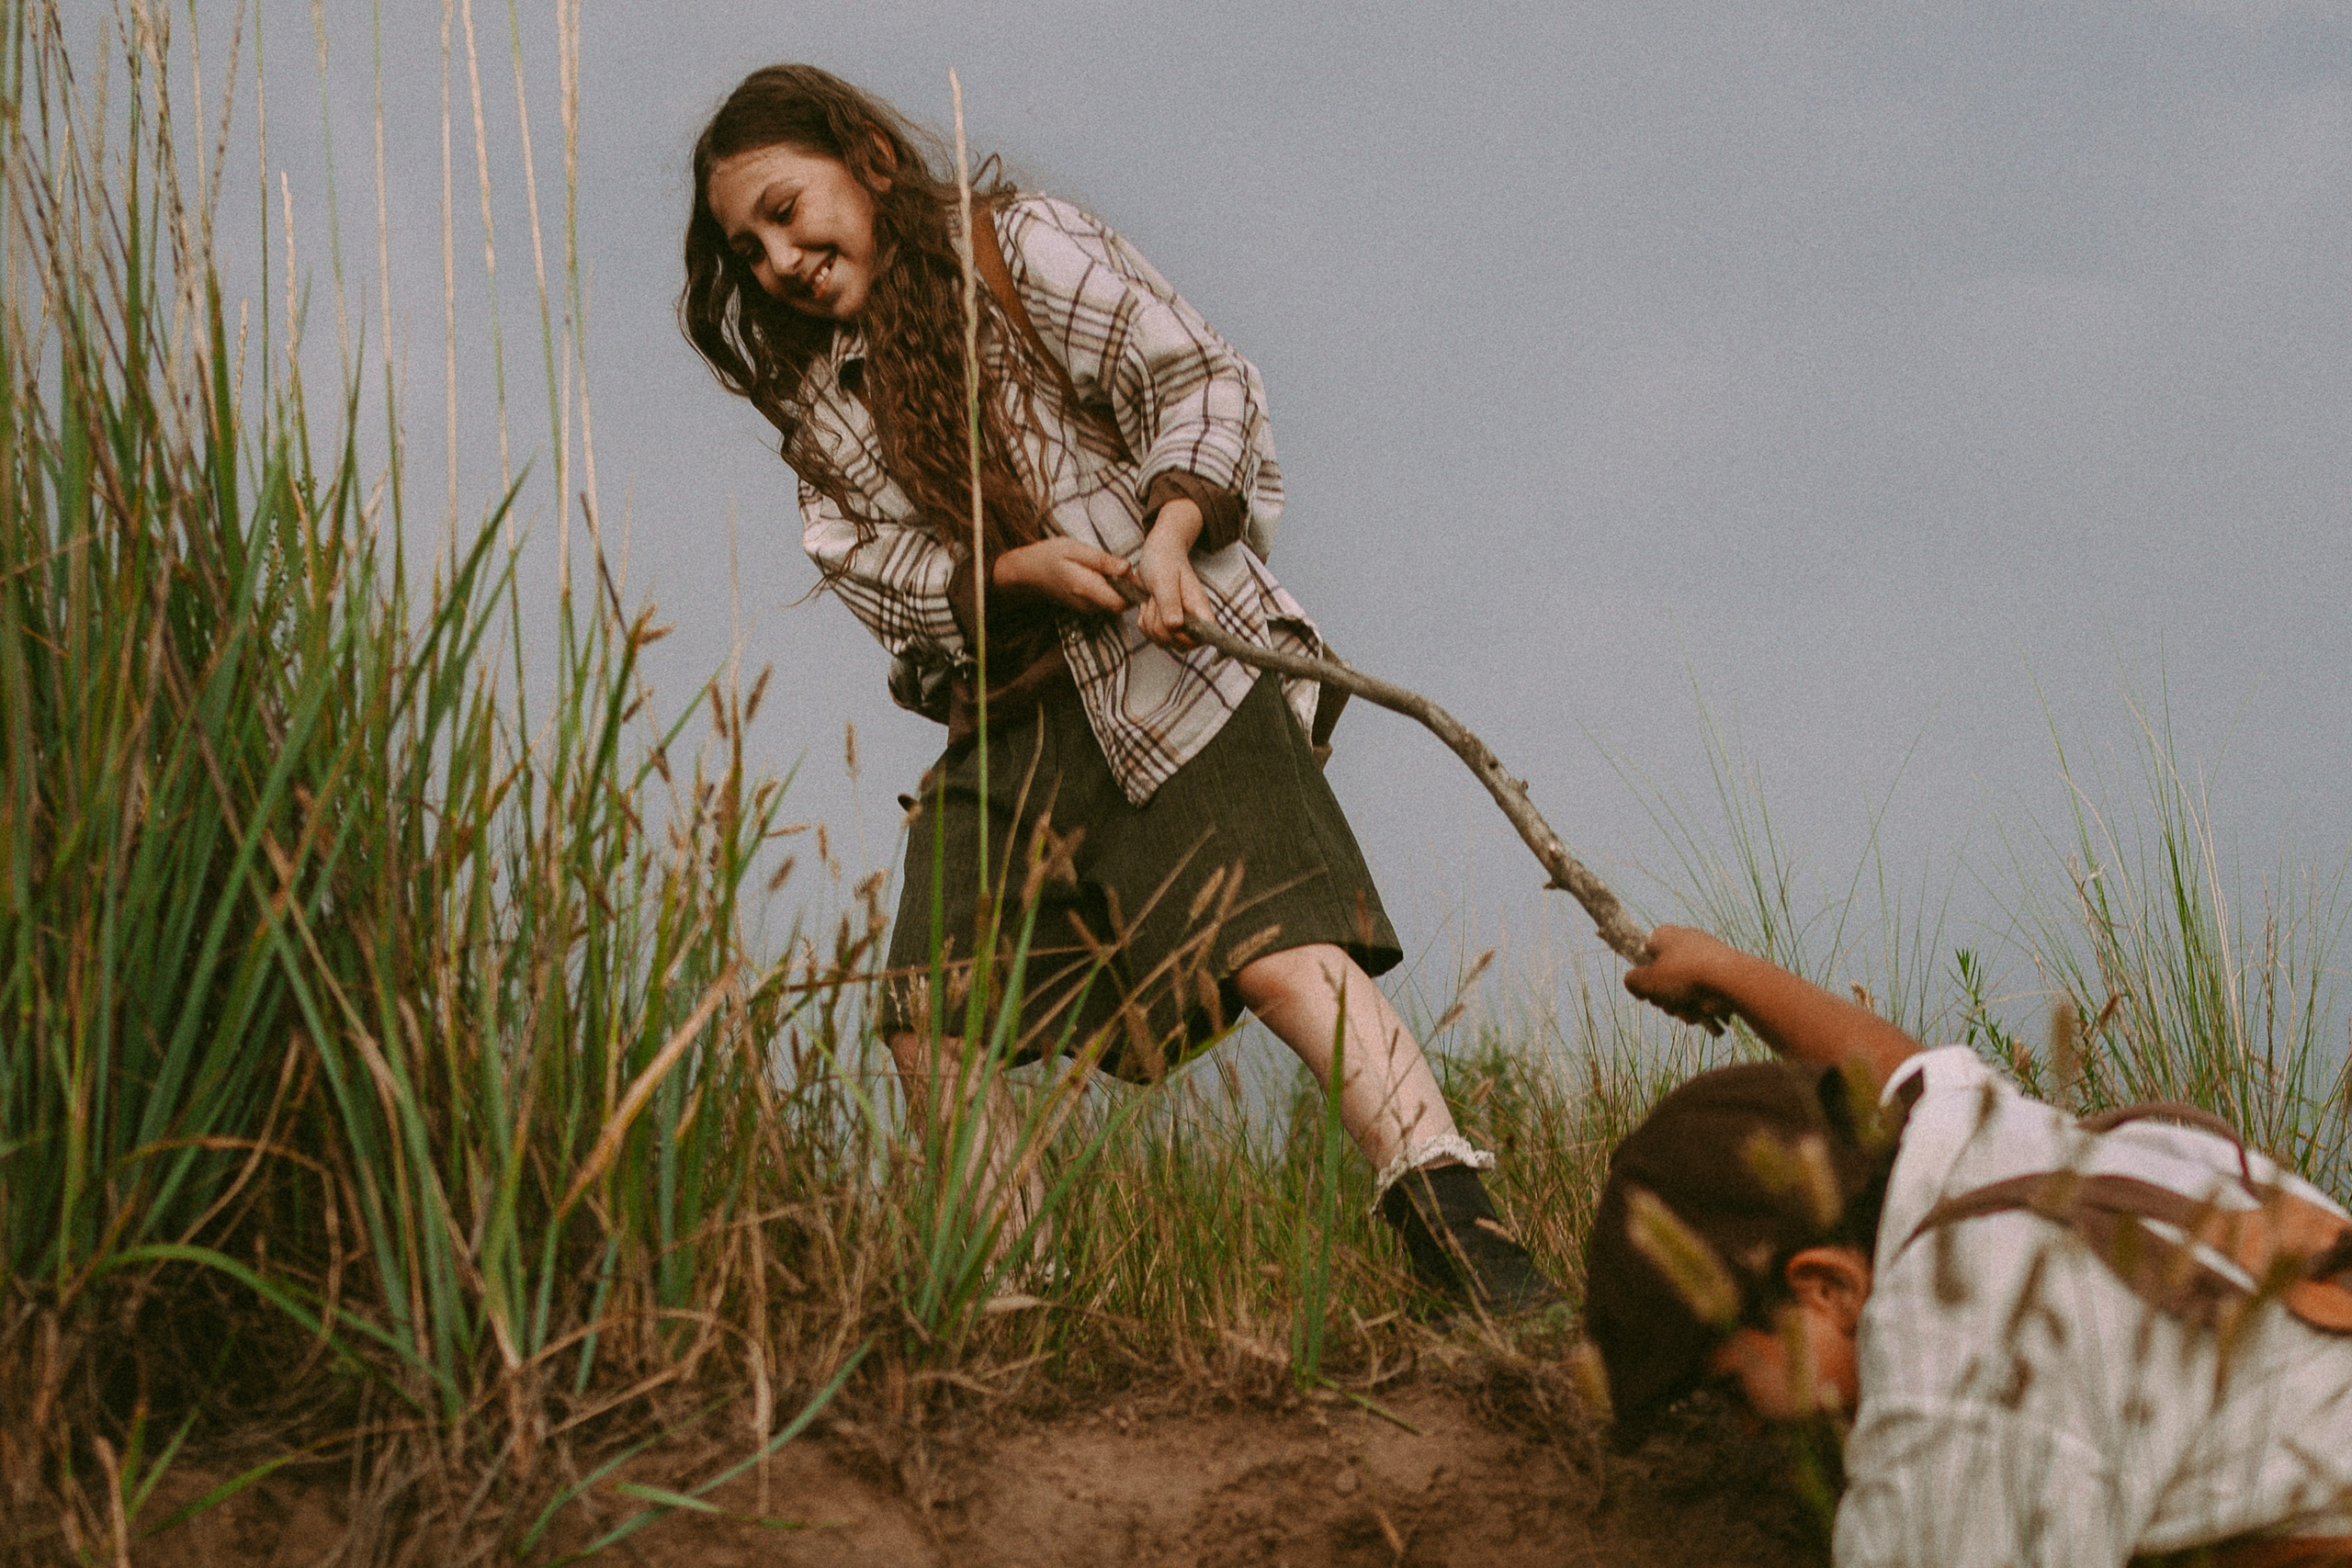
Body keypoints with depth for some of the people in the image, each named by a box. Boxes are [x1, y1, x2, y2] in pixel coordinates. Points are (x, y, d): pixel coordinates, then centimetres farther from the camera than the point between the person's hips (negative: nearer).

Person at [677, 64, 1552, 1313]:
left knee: (1282, 953, -21)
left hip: (1168, 670, -6)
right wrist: (1014, 567, -15)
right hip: (1002, 736, 6)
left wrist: (1171, 527, -23)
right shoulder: (814, 395, 17)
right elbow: (866, 562, 4)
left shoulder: (1027, 248, 2)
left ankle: (1459, 1234, -25)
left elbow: (1199, 377, -5)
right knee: (928, 1007, -7)